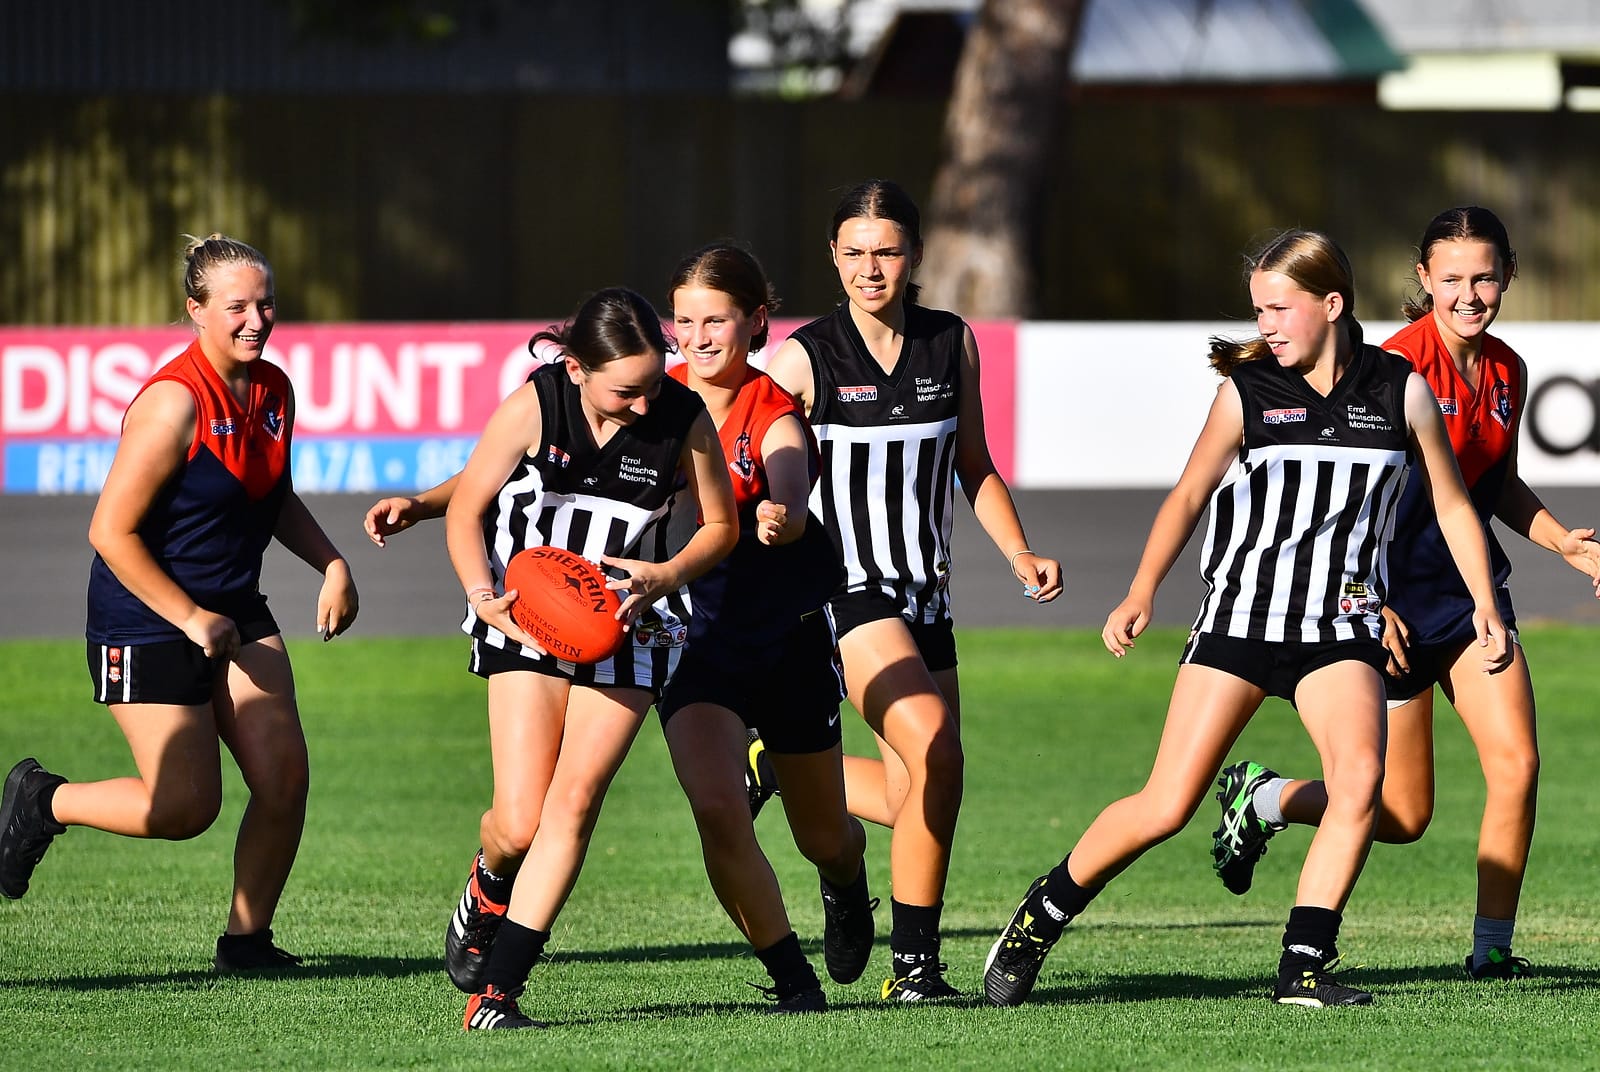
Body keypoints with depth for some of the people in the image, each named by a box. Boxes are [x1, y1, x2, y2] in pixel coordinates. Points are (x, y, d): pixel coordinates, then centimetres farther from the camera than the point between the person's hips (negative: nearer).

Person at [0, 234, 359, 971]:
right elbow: (111, 531, -21)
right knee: (186, 807, -6)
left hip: (237, 614, 7)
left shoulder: (274, 391, 2)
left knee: (285, 776, -4)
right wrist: (191, 619, -19)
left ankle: (246, 940, 12)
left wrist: (331, 565, 5)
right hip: (147, 619, -7)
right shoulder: (174, 403, -22)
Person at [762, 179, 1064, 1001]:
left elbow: (973, 466, 14)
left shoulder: (951, 344, 5)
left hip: (925, 593, 6)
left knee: (914, 799, 5)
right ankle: (913, 962, -14)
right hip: (844, 588, -6)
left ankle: (793, 767, 36)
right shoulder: (802, 359, -8)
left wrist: (1018, 554, 1)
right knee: (935, 751, -24)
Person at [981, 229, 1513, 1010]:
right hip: (1240, 616, -1)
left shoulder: (1400, 391, 1)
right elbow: (1190, 494, 5)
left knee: (1360, 777, -23)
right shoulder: (1246, 389, -1)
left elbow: (1451, 504, 11)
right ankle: (1040, 918, 14)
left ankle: (1303, 967, -15)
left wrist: (1484, 604, 2)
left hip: (1340, 627, 1)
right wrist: (1141, 594, -8)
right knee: (1166, 807, -6)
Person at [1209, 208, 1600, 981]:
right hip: (1394, 592, -6)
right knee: (1403, 814, 0)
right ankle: (1259, 797, 26)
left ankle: (1492, 947, 1)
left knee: (1516, 762, -12)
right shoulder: (1399, 367, -17)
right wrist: (1371, 604, -21)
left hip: (1469, 585, 6)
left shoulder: (1508, 373, 4)